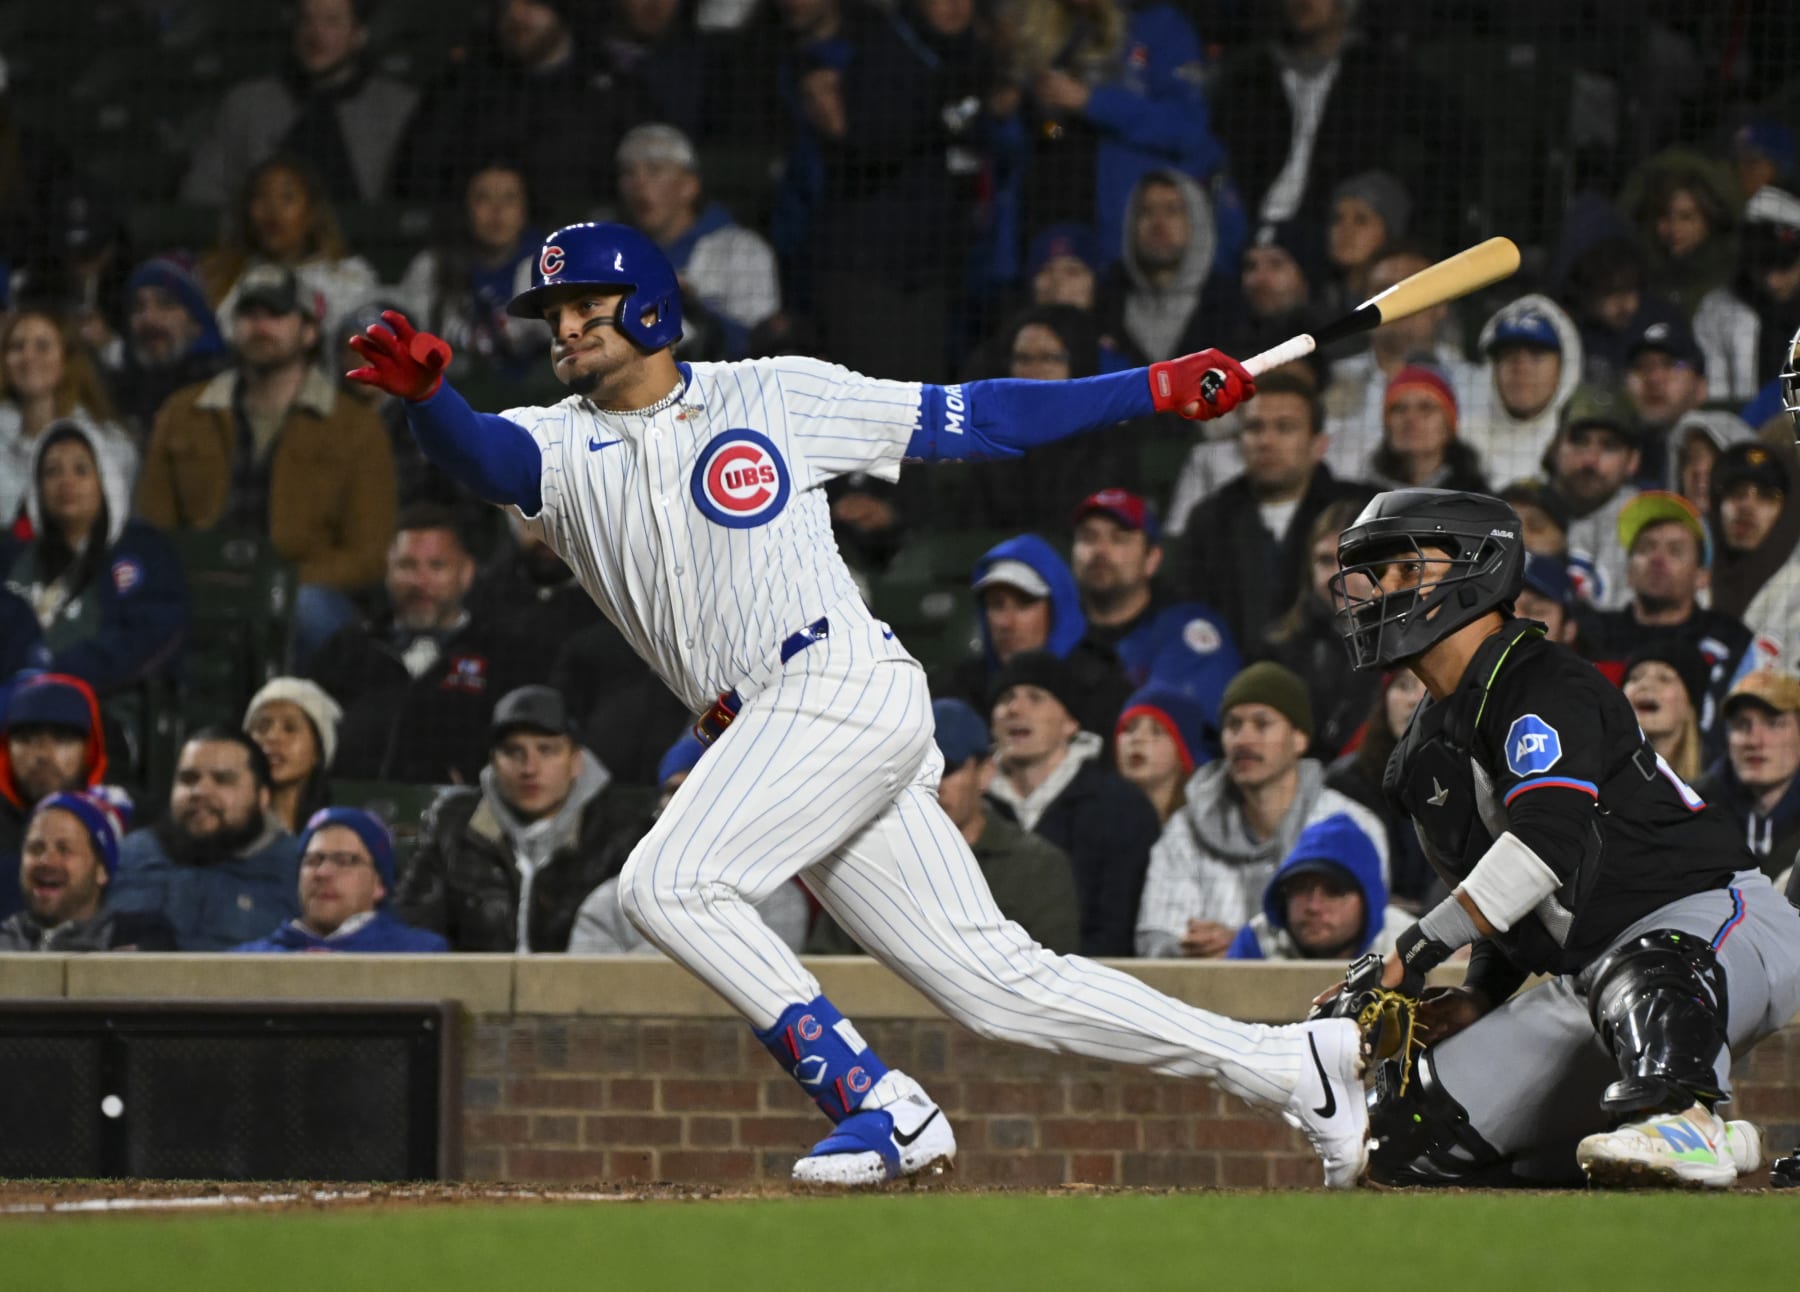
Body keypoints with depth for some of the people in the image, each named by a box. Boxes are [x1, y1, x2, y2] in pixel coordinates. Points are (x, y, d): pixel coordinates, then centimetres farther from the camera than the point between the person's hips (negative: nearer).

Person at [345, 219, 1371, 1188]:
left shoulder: (775, 396, 6)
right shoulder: (568, 446, 15)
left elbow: (968, 418, 8)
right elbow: (487, 455, -8)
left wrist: (1158, 391, 3)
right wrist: (427, 393, -31)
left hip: (846, 684, -5)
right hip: (766, 730, 5)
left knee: (668, 882, -21)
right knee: (996, 984, 2)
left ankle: (883, 1106, -17)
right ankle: (1294, 1066, 8)